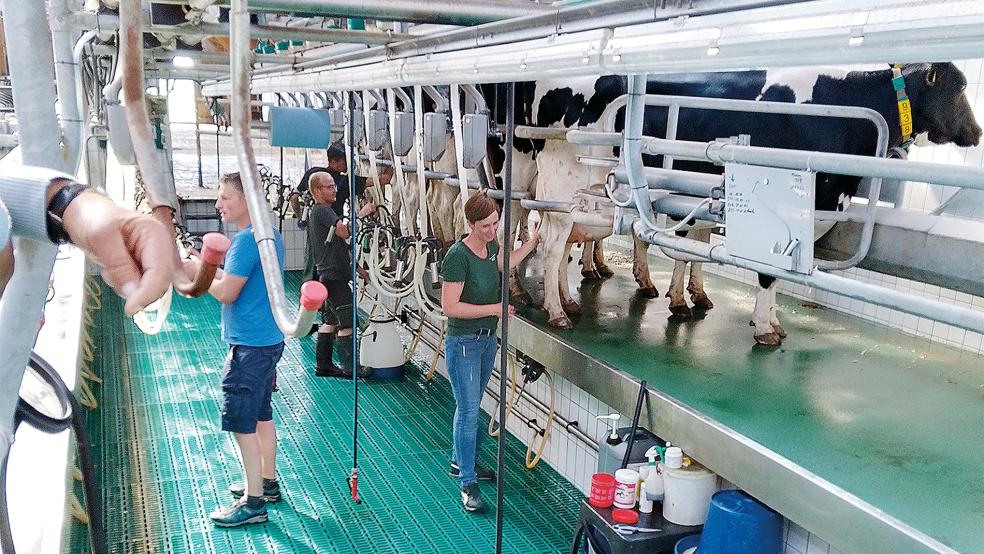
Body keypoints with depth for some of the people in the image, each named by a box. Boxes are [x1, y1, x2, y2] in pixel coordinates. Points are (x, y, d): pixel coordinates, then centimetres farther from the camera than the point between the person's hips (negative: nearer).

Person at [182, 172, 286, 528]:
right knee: (261, 415, 19)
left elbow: (226, 293, -20)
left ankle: (253, 503, 5)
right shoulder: (270, 233, 11)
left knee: (242, 423, -3)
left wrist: (198, 272, -4)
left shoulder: (247, 239, -19)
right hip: (268, 338, 10)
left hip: (249, 345, -10)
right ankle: (267, 482, 32)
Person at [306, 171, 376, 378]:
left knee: (330, 320, 14)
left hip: (328, 273, 11)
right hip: (334, 275, -11)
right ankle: (349, 368, -5)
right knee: (347, 321, -8)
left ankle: (323, 365, 19)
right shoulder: (322, 210, -12)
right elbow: (343, 231, -26)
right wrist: (361, 214, -19)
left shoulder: (319, 211, 21)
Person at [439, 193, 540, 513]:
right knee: (468, 411, -3)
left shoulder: (490, 244, 1)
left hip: (488, 339, 8)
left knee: (470, 405, 20)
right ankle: (467, 483, 7)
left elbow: (503, 265, 25)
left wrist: (531, 243, 21)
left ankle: (459, 462, 38)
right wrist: (493, 309, -22)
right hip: (463, 344, -8)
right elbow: (450, 306, -25)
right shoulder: (458, 256, -23)